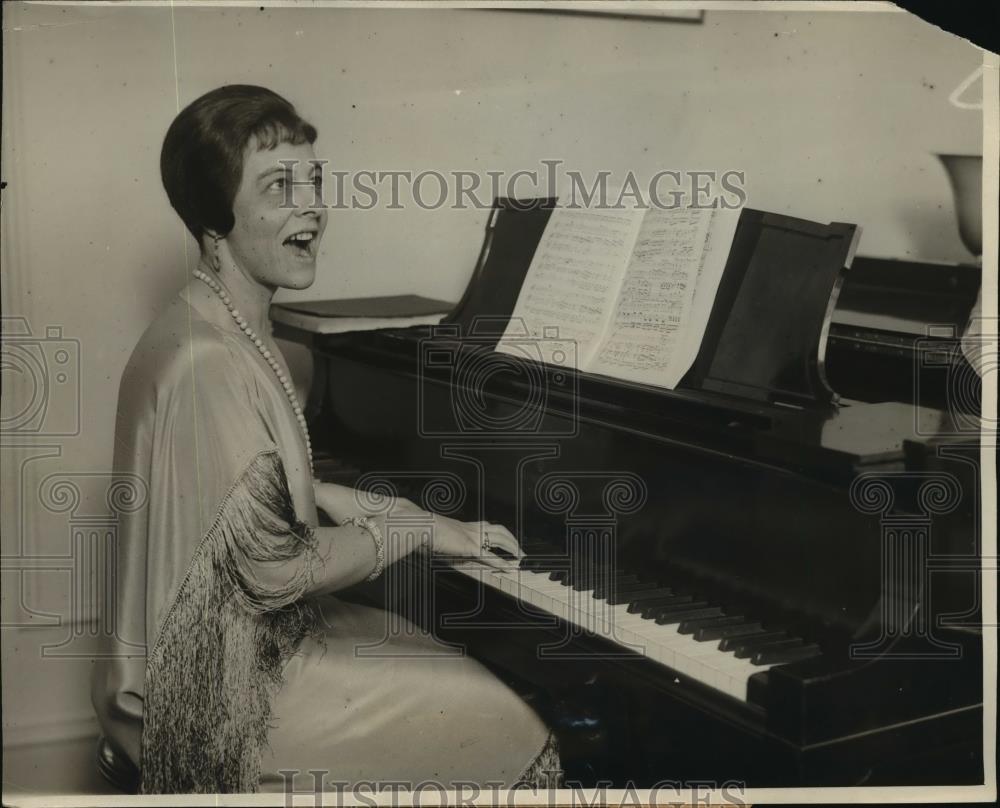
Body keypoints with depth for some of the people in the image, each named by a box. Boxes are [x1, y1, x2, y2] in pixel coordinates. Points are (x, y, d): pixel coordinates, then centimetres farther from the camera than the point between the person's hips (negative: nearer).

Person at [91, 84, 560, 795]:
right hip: (216, 687, -10)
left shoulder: (226, 329, 6)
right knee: (501, 723, -10)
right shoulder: (206, 363, -26)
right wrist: (406, 528, -12)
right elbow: (275, 571, -24)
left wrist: (323, 496, 8)